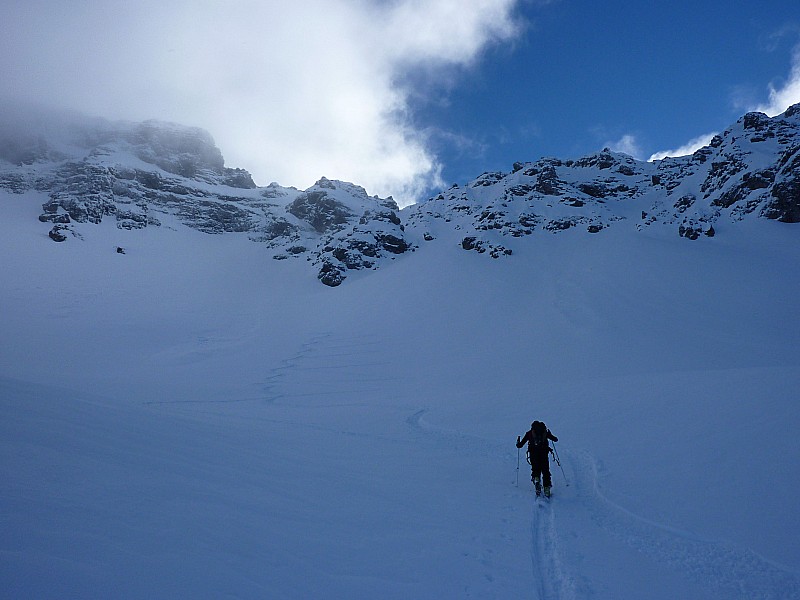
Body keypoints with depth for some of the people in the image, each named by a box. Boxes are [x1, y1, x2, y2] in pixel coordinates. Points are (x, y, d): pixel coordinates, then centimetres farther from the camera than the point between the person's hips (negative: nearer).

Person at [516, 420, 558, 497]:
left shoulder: (529, 433, 8)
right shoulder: (545, 432, 11)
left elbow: (520, 445, 8)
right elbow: (555, 439, 22)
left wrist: (518, 443, 31)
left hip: (533, 454, -1)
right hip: (544, 454, 1)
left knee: (536, 470, 14)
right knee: (545, 471, 11)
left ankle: (536, 479, -16)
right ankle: (547, 489, 3)